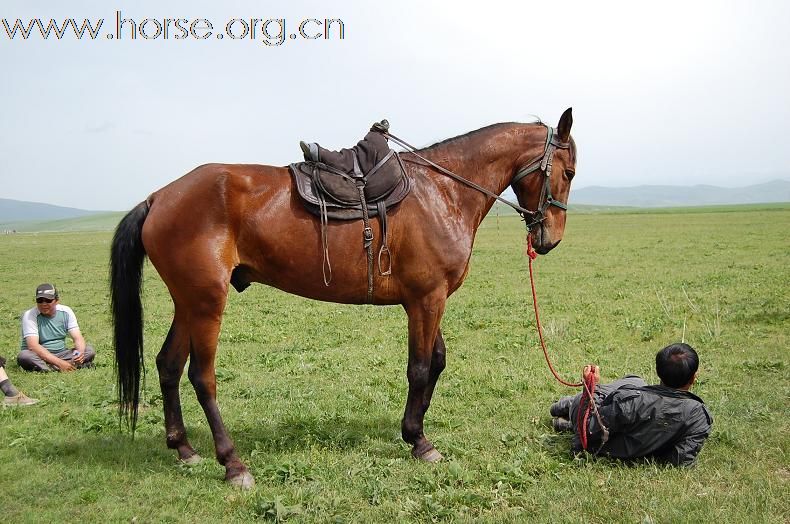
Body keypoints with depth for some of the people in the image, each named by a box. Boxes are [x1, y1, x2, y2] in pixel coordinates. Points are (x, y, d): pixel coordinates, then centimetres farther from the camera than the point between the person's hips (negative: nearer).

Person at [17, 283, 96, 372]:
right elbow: (33, 346, -25)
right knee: (24, 356, -35)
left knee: (89, 351, -16)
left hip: (61, 354, 4)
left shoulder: (66, 312, -2)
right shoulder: (30, 315, -13)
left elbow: (78, 338, -5)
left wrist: (80, 353, -30)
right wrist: (59, 362, -35)